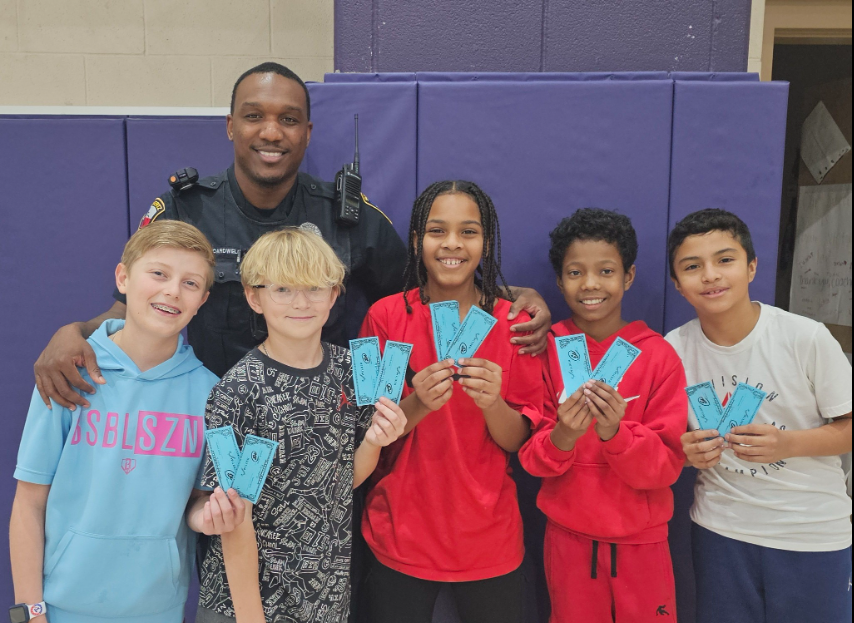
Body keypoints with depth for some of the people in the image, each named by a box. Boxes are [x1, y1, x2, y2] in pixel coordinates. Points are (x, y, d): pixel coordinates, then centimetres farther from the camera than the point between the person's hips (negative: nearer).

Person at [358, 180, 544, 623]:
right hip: (400, 537, 0)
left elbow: (520, 442, -4)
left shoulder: (513, 323, -5)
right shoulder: (386, 316, -7)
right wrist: (416, 406, -24)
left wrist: (492, 404, -25)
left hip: (488, 539, 1)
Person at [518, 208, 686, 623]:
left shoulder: (659, 356, -10)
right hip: (568, 537, 1)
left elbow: (667, 465, -11)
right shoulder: (545, 350, -7)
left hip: (642, 541, 0)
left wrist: (615, 433, -29)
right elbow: (529, 458, -7)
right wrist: (561, 437, -28)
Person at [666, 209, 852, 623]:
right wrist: (687, 451, -17)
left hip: (815, 534, -1)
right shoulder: (674, 348, -8)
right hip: (720, 530, 2)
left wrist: (788, 443, -24)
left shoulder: (807, 337, -16)